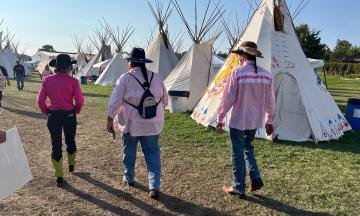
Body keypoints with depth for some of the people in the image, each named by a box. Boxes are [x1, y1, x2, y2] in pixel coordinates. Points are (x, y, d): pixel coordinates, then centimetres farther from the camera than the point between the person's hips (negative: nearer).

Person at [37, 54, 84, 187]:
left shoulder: (47, 80, -6)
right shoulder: (73, 81, -12)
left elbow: (40, 100, -5)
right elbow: (80, 101, -12)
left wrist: (46, 111, 12)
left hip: (53, 116, 1)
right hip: (69, 115, -1)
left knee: (56, 145, 9)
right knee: (70, 141, 22)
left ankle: (59, 177, 14)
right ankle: (71, 165, 43)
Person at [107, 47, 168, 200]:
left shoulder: (125, 79, -9)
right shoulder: (157, 77, 1)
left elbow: (115, 101, -10)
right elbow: (164, 100, 10)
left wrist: (110, 119, -2)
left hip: (131, 124, -2)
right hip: (153, 124, 2)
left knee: (129, 152, 19)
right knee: (152, 153, 8)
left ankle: (129, 178, 37)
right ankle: (154, 187, 0)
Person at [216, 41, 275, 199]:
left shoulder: (237, 73, -15)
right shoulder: (266, 75, 0)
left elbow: (228, 98, -13)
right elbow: (270, 100, 5)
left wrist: (220, 118, -2)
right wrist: (269, 121, 16)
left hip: (238, 121, -5)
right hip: (256, 121, 5)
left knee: (238, 153, 7)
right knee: (247, 147, 26)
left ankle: (239, 188, 19)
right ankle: (256, 178, 18)